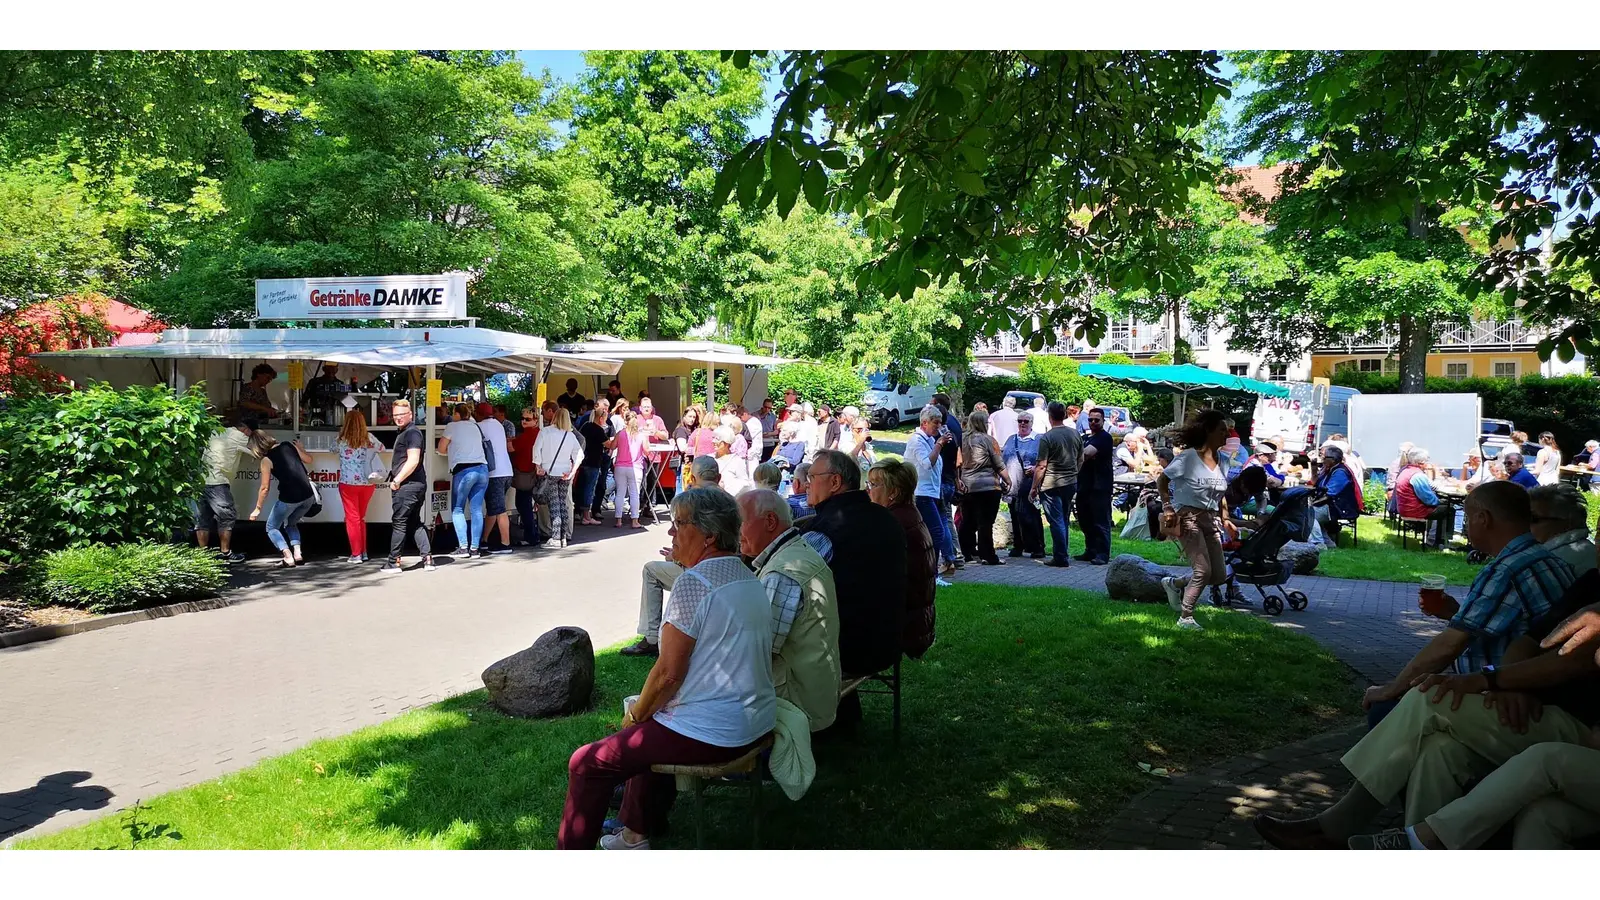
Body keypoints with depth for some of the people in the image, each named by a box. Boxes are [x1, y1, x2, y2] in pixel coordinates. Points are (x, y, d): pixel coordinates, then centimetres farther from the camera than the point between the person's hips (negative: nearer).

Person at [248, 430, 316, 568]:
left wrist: (258, 509, 8)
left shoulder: (266, 460, -4)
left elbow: (265, 488, -2)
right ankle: (297, 554, 10)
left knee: (272, 527, 17)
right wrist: (300, 448, 34)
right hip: (308, 495, 5)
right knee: (291, 523, 30)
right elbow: (308, 460, 17)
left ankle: (288, 558, -1)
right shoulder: (289, 445, 8)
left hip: (289, 498, -5)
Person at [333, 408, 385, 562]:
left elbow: (333, 449, 13)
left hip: (348, 484, -3)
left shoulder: (341, 440, -8)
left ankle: (356, 554, 2)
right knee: (361, 518, 16)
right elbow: (381, 448, 15)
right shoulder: (369, 438, -2)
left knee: (352, 518, 4)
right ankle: (364, 552, 18)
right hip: (367, 483, 3)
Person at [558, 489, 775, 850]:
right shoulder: (749, 579, 9)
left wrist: (635, 715, 0)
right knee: (649, 734, 33)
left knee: (587, 763, 1)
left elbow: (668, 673, -18)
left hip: (711, 734, -10)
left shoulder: (692, 582, -18)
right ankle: (635, 834, 40)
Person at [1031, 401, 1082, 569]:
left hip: (1051, 486, -6)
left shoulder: (1047, 437, -14)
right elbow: (1081, 460, 13)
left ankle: (1061, 558, 0)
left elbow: (1041, 467, -14)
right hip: (1071, 483, 6)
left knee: (1056, 522, -2)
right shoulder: (1076, 434, 4)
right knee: (1063, 520, 15)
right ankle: (1059, 554, 23)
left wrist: (1034, 488, -7)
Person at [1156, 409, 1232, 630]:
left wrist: (1226, 519, 12)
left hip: (1210, 519, 7)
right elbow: (1161, 480, -4)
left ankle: (1174, 584, 27)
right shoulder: (1189, 457, -10)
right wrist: (1167, 507, -13)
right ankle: (1185, 618, 2)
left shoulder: (1221, 461, 10)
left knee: (1219, 575, 5)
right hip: (1188, 518, -7)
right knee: (1203, 570, -14)